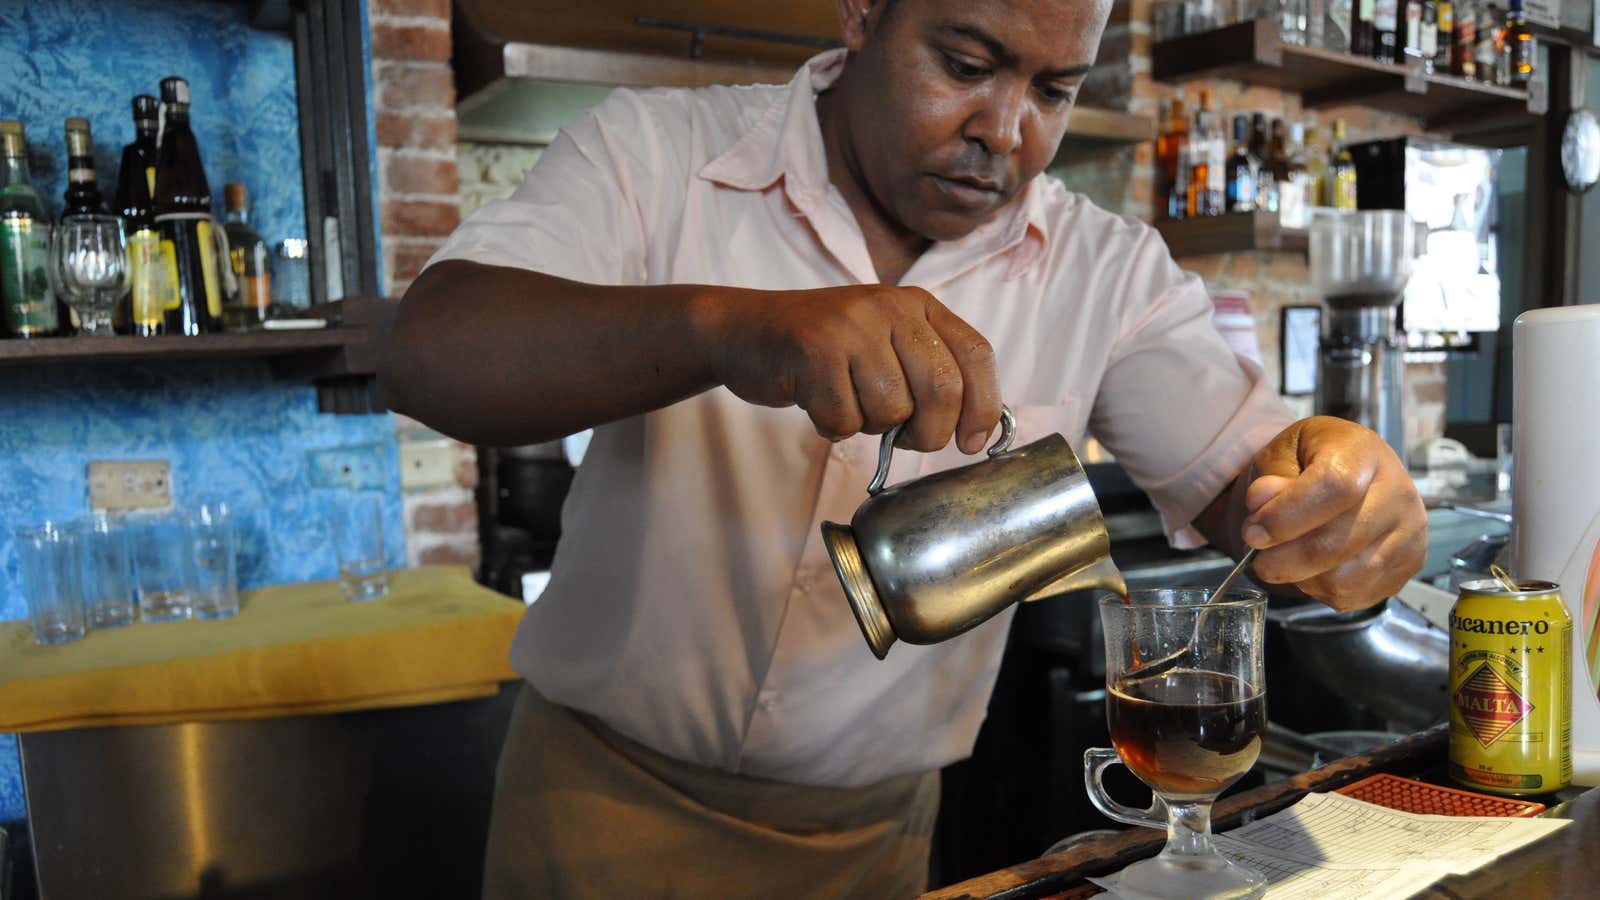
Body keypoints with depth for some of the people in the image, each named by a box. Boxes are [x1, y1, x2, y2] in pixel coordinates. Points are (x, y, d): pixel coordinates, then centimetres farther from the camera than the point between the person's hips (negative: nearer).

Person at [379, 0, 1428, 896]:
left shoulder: (1106, 269, -5)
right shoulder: (661, 152, -11)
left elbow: (1244, 477, -8)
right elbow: (429, 355, -23)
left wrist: (1343, 492, -33)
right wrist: (725, 326, -41)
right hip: (608, 788, -1)